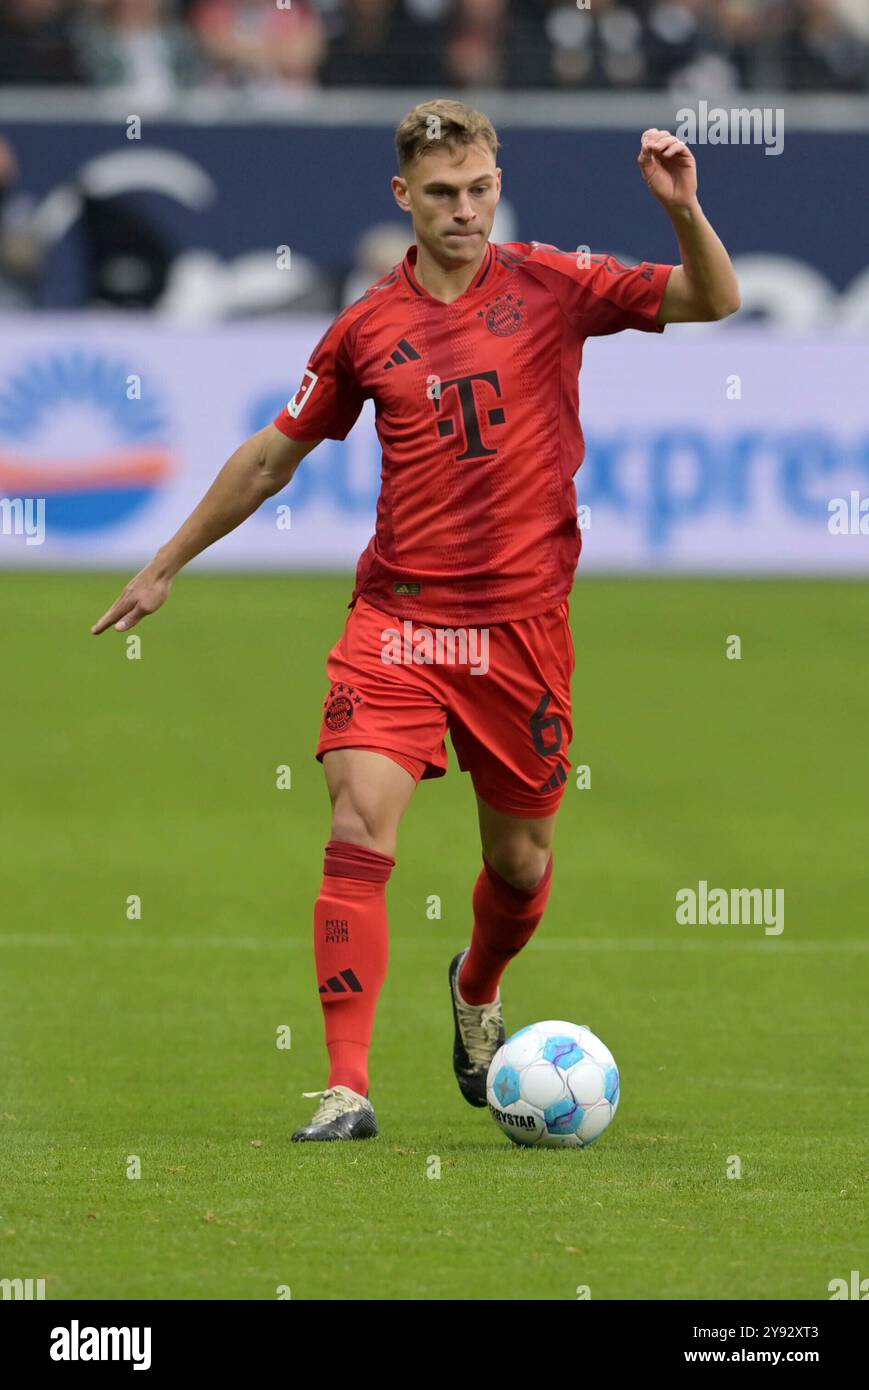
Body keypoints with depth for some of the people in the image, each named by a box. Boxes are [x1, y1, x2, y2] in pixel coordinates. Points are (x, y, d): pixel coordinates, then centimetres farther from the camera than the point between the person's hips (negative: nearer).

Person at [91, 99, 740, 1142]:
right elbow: (273, 457, 15)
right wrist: (163, 568, 21)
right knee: (359, 835, -18)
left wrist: (684, 211, -23)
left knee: (521, 861, 12)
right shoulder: (368, 328, 3)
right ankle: (346, 1087, -18)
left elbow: (713, 302, -3)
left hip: (521, 625, 0)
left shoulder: (554, 286, 0)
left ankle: (478, 988, 46)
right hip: (396, 621, 0)